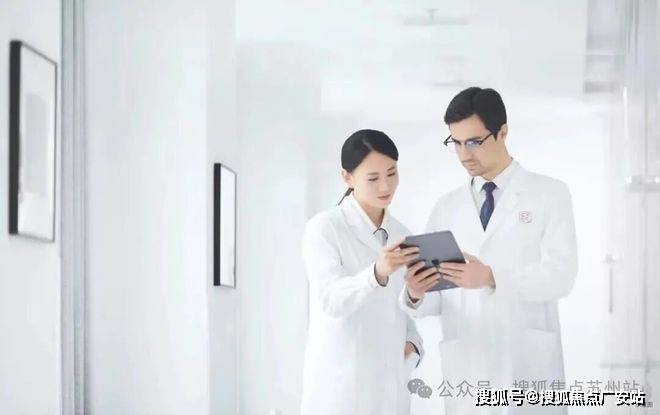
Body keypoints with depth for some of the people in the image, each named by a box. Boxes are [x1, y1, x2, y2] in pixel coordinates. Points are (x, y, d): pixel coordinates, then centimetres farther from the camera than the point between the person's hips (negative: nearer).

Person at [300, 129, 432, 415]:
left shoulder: (401, 235, 12)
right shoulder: (324, 228, -6)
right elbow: (331, 300, -20)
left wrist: (412, 344, -1)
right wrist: (377, 274, -36)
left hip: (390, 382, 5)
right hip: (340, 382, -5)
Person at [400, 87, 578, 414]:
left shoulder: (549, 194, 4)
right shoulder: (446, 208, 13)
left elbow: (561, 275, -9)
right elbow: (435, 300, 6)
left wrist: (491, 277, -23)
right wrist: (415, 294, -17)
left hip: (529, 364, -2)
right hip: (466, 366, 3)